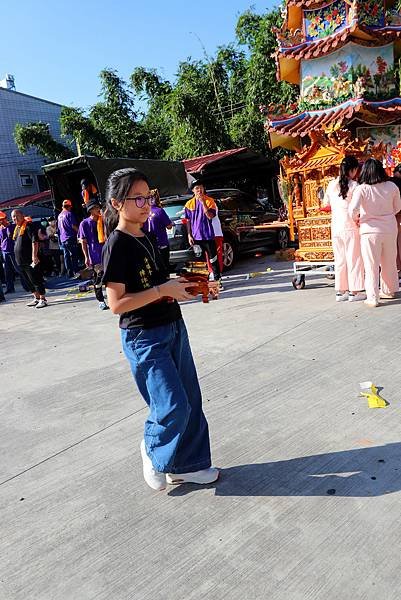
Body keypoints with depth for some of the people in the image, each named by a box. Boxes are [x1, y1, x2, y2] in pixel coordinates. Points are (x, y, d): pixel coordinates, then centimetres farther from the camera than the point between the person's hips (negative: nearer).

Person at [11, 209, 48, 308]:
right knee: (29, 281, 15)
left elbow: (34, 241, -18)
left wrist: (34, 256, -24)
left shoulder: (28, 225, -9)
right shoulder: (17, 228, 17)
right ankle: (36, 298, 24)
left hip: (29, 260, -9)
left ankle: (43, 299, 0)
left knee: (36, 280, -5)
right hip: (21, 261, 9)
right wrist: (18, 258, 21)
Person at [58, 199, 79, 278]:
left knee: (66, 256, 6)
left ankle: (69, 273, 8)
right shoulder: (69, 214, -6)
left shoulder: (59, 216, 16)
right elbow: (73, 226, -13)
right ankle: (76, 272, -7)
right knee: (74, 256, -5)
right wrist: (79, 232, 1)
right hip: (70, 238, -7)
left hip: (63, 240, 7)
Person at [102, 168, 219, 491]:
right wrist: (163, 289, -22)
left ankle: (187, 464, 29)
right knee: (173, 406, -6)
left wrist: (182, 285, 3)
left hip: (173, 327, 8)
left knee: (191, 401, 13)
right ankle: (153, 450, 25)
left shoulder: (149, 238, 10)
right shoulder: (116, 246, -14)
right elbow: (117, 303, -20)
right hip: (144, 337, -8)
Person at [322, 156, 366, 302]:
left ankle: (340, 291, 16)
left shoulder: (331, 184, 4)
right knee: (354, 259, 4)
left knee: (339, 260, 11)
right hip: (351, 227, -5)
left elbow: (326, 204, 14)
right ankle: (354, 292, 8)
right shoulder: (353, 185, -11)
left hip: (336, 228, 5)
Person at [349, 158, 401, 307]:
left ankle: (373, 298, 4)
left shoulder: (361, 189, -13)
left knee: (371, 265, 3)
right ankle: (389, 290, 34)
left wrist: (356, 218, -4)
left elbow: (353, 209, -24)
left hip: (370, 229, -3)